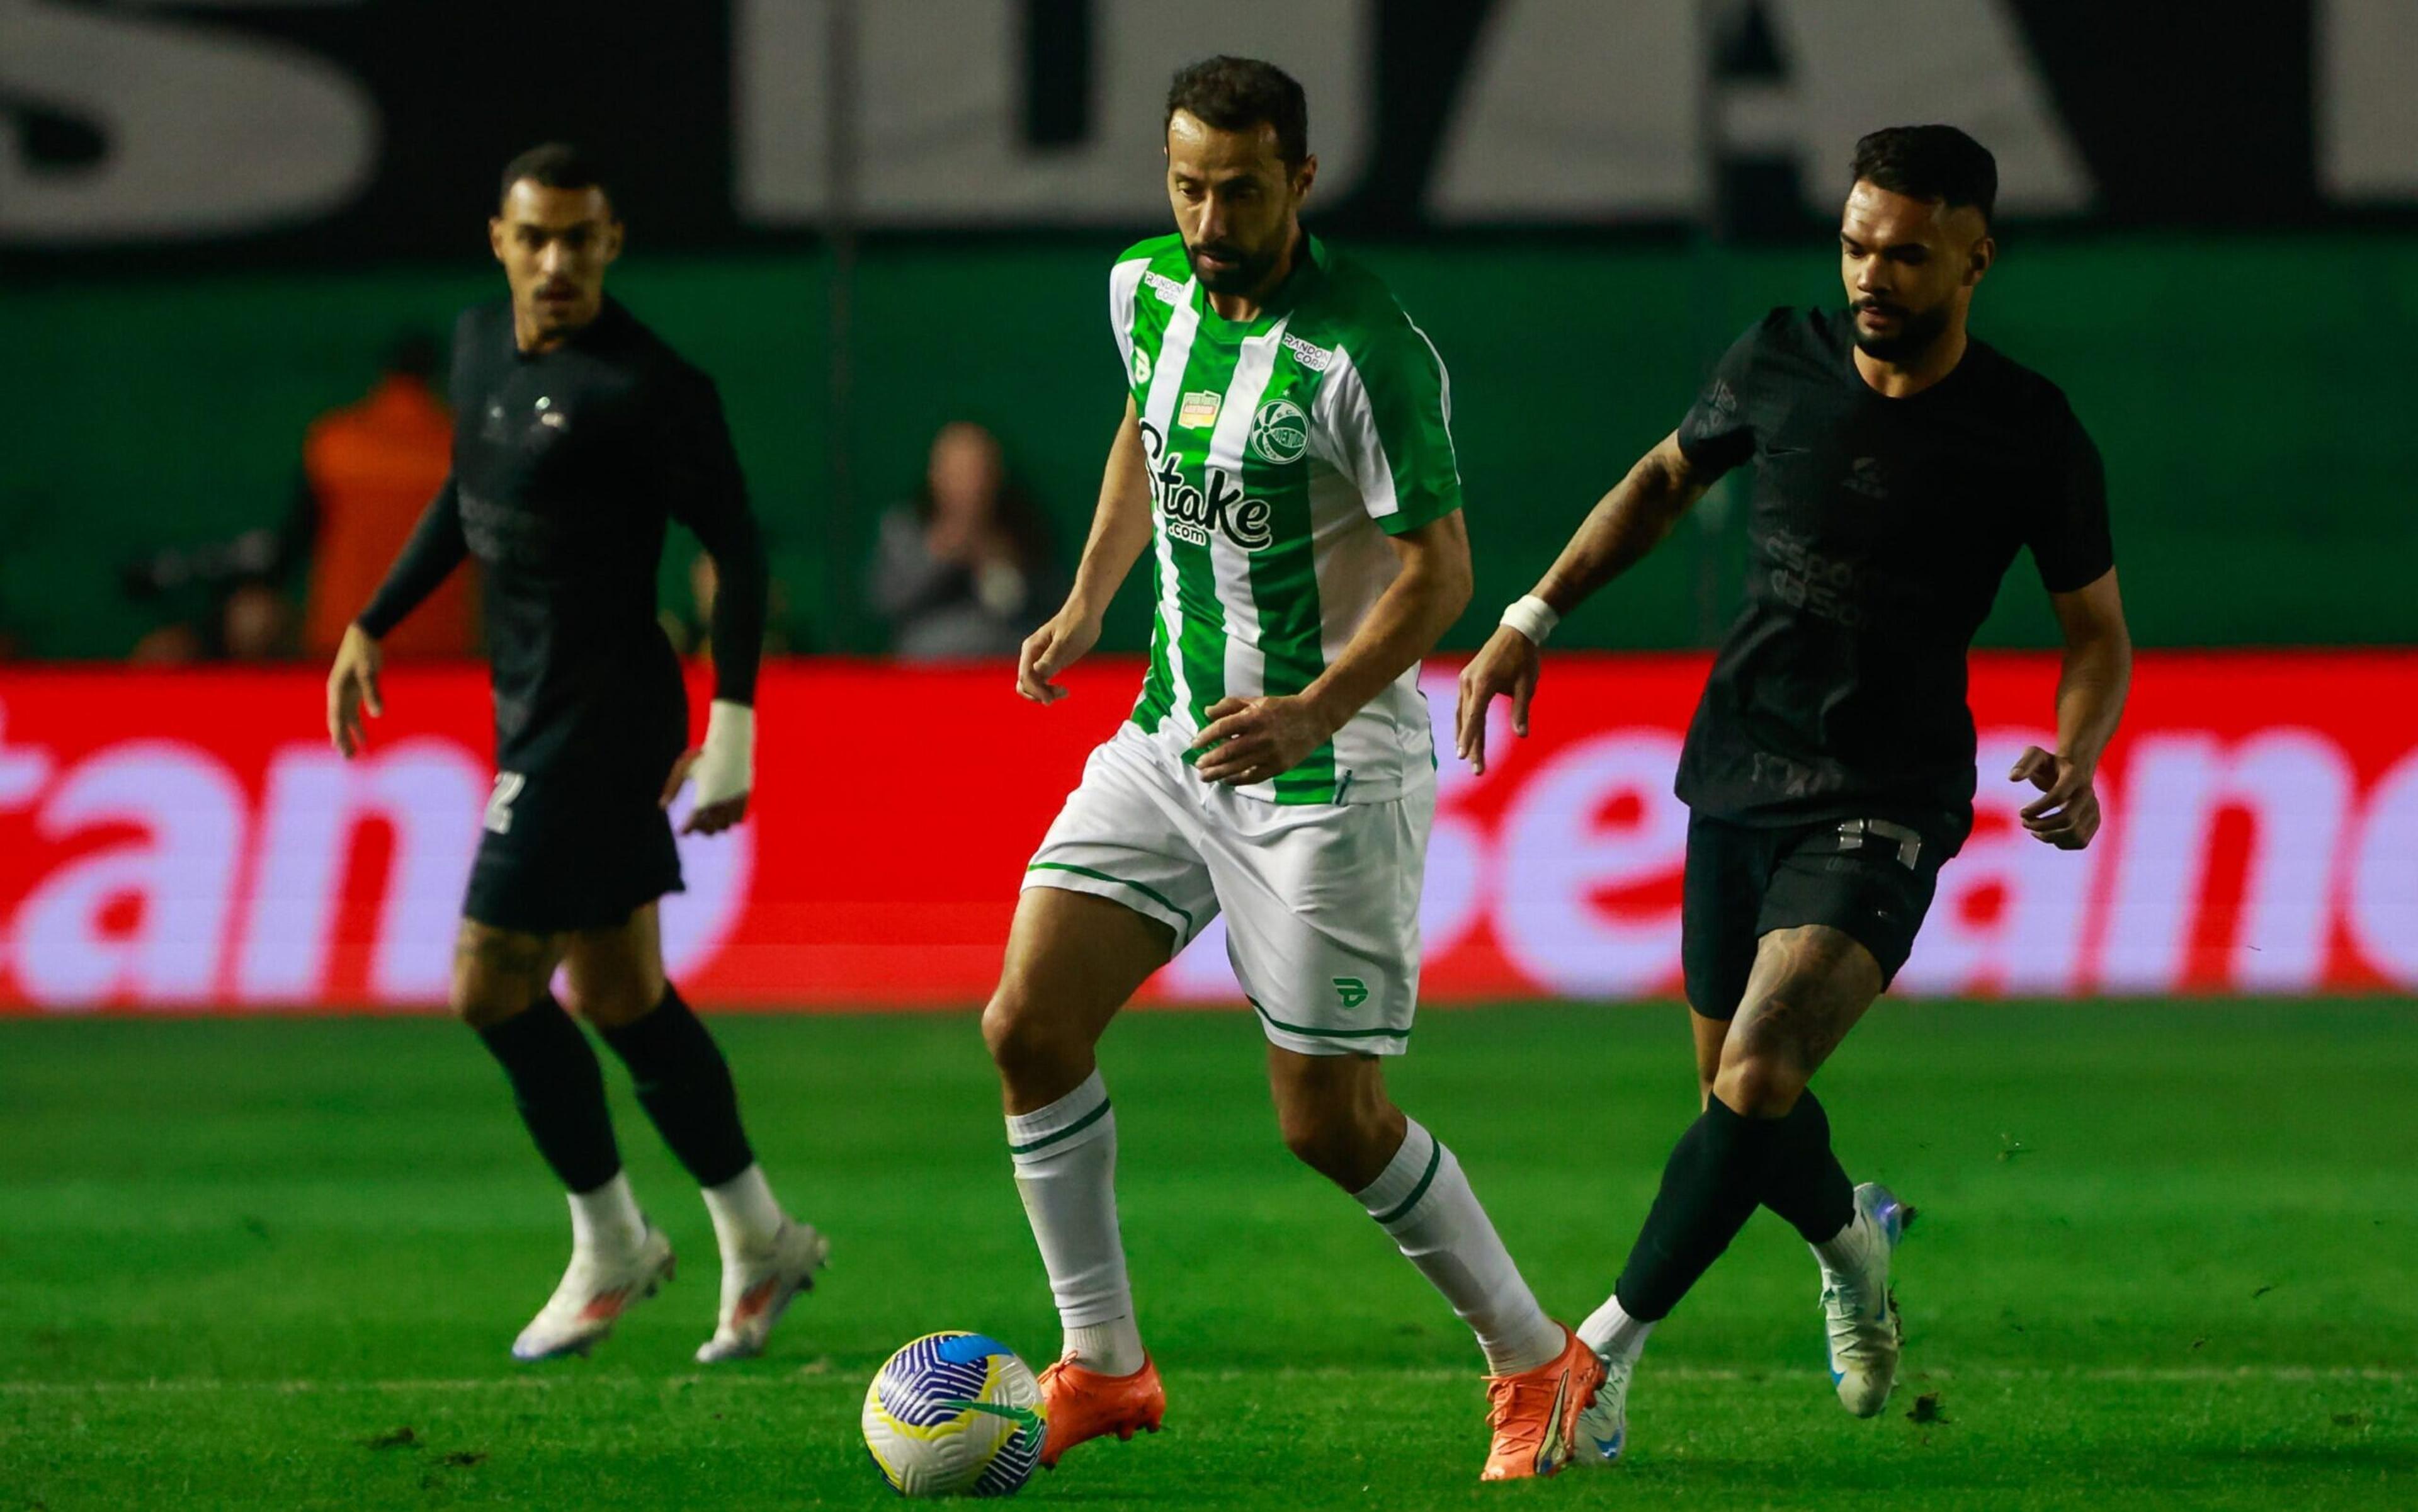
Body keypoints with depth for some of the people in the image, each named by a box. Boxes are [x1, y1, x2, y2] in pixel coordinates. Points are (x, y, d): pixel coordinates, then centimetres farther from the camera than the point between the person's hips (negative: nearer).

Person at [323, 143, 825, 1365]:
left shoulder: (648, 388, -15)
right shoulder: (480, 344, 9)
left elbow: (737, 550, -13)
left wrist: (732, 726, -16)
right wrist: (372, 626, 23)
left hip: (601, 716, -8)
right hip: (534, 710, 8)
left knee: (491, 988, -7)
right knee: (619, 998, 12)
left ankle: (610, 1248, 8)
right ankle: (757, 1243, 22)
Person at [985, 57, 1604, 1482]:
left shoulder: (1366, 348, -21)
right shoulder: (1150, 293, 1)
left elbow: (1439, 570, -20)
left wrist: (1310, 714, -32)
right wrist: (1088, 604, 16)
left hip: (1327, 767, -7)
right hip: (1171, 737, 7)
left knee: (1332, 1120, -3)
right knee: (1029, 1028, -4)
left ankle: (1540, 1366, 17)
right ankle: (1103, 1367, 9)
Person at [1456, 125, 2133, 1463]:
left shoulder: (2031, 436, -9)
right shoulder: (1783, 362, -1)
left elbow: (2098, 631, 3)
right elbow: (1667, 476, 18)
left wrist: (2074, 758, -17)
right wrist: (1532, 619, 11)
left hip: (1880, 811, -4)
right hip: (1738, 782, 5)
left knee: (1756, 1080, -21)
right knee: (1735, 1088, 13)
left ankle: (1606, 1348, -12)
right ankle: (1851, 1243, 45)